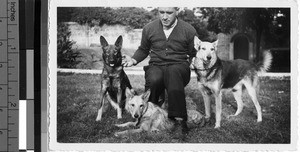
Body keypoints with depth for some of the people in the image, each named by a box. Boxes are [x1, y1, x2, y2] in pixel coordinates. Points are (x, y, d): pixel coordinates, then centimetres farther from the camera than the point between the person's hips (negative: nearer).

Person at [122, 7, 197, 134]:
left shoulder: (189, 30, 2)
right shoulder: (149, 29, 7)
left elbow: (193, 54, 14)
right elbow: (143, 50, 23)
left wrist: (193, 63, -6)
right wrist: (133, 60, 5)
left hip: (179, 66, -2)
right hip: (156, 66, 2)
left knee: (173, 72, -40)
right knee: (154, 79, -37)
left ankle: (178, 117, -43)